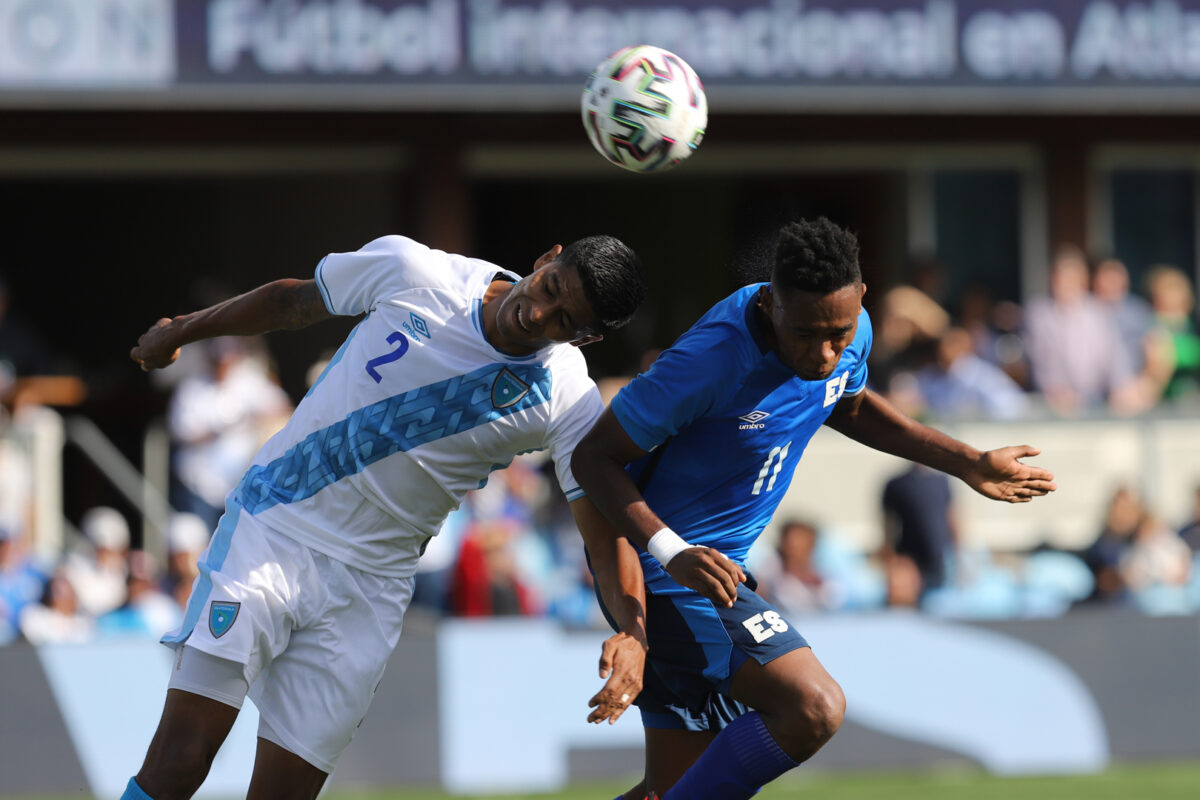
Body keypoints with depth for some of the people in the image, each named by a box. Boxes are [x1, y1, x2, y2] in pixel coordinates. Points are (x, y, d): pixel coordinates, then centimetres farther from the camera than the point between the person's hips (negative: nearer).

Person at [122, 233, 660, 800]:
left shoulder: (569, 404, -10)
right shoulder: (411, 272, -9)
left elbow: (607, 527, -11)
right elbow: (291, 301, 9)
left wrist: (633, 631, -31)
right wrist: (180, 332, 24)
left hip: (369, 590, 1)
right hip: (268, 528, -1)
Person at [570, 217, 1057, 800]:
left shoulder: (852, 332, -5)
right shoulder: (711, 361, -29)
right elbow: (593, 457, -21)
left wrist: (969, 464, 15)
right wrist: (672, 552, -34)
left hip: (714, 560, 9)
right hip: (661, 576, -9)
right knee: (813, 708, -23)